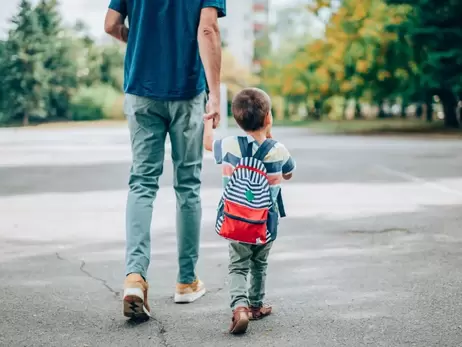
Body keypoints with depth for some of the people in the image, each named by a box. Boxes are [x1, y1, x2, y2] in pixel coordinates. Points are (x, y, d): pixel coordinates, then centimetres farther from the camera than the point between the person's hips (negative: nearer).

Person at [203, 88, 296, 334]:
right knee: (259, 266, 22)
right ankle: (256, 305, 36)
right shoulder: (278, 151, -12)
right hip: (264, 228, 0)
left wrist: (208, 121, 33)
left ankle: (239, 306, -15)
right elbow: (288, 174, 11)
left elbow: (208, 142, 14)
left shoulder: (229, 146, -10)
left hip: (235, 224, 0)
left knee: (237, 267, 7)